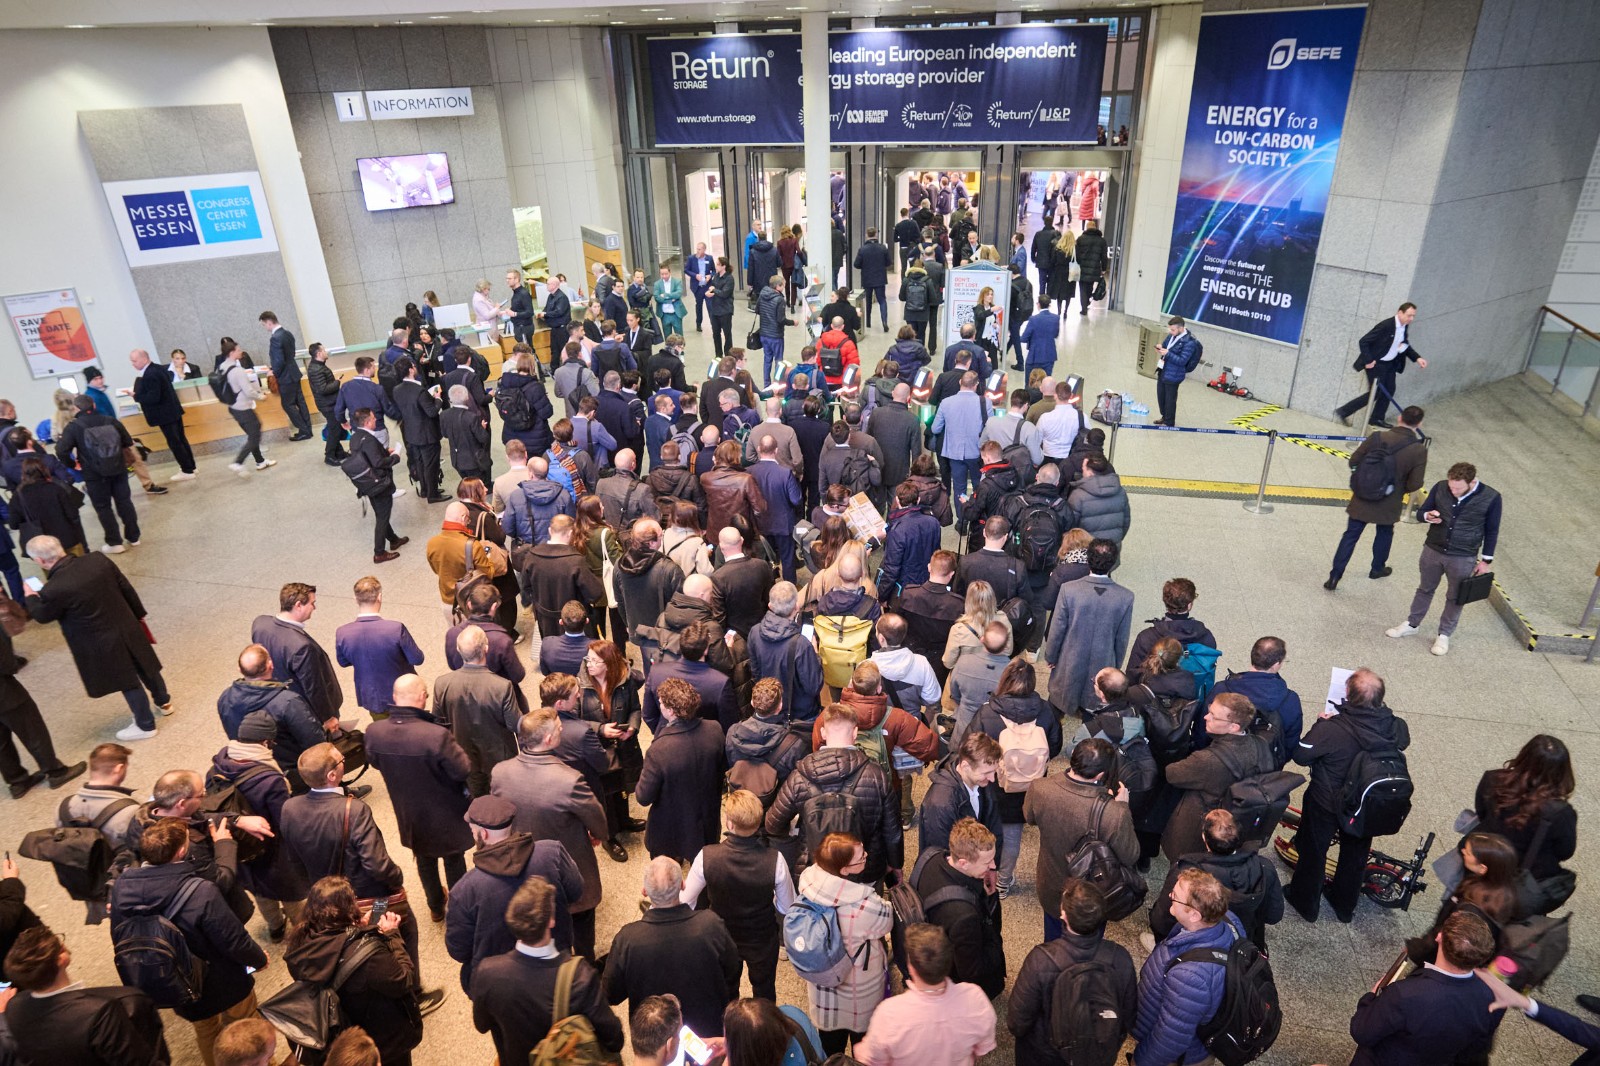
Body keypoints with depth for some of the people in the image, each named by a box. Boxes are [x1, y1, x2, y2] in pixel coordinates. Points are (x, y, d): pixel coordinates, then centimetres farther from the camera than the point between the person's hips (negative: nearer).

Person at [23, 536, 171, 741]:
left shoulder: (54, 589, -28)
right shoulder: (98, 560, -14)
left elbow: (42, 615, -5)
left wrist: (31, 597, 16)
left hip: (103, 644, -5)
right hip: (128, 628, 5)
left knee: (128, 683, 13)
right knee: (144, 667, 27)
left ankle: (146, 726, 32)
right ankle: (164, 702, 49)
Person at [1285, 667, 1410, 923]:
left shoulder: (1330, 729, -36)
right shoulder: (1395, 727, -22)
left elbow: (1301, 755, -22)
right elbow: (1403, 742, 3)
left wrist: (1320, 723, -10)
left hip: (1326, 802, -4)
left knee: (1313, 850, 20)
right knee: (1355, 853, 27)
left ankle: (1305, 902, 40)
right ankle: (1345, 906, 48)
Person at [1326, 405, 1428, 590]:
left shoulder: (1378, 437, -14)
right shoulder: (1419, 451, -17)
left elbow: (1354, 461, -7)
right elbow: (1415, 484, -14)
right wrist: (1400, 489, 7)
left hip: (1362, 499, 1)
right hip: (1389, 505, 0)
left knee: (1350, 535, 8)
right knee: (1384, 533, 26)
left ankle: (1334, 577, 6)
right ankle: (1377, 568, 45)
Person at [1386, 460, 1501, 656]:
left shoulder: (1491, 498, -17)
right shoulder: (1440, 488, -13)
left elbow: (1492, 531, -5)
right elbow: (1421, 512, 1)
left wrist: (1486, 560, -2)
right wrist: (1428, 516, -23)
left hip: (1463, 558, -2)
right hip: (1433, 550, 2)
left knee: (1455, 597, 13)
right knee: (1425, 589, 20)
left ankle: (1444, 634, 29)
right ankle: (1412, 624, 36)